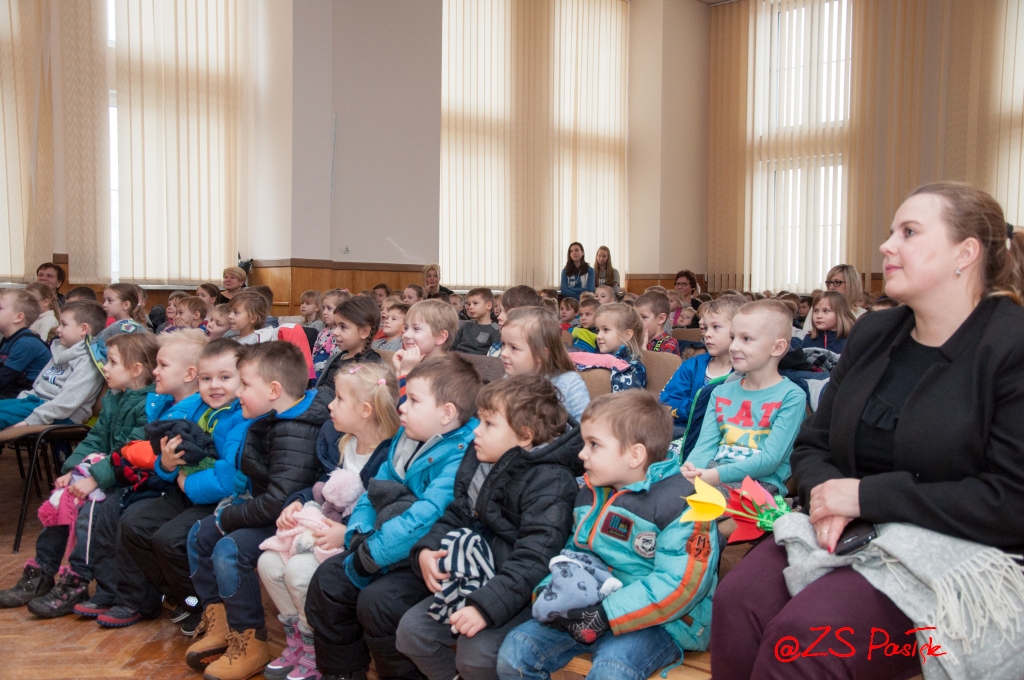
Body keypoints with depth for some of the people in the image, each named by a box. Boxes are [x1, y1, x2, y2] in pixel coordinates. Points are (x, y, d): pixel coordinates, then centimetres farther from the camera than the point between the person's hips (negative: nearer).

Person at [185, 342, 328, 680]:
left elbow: (279, 501, -34)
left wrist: (229, 518, -20)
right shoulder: (271, 421, 3)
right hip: (264, 508, 11)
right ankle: (217, 621, 21)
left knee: (229, 551, -24)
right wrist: (237, 504, 5)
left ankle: (249, 642, -7)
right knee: (200, 534, 12)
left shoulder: (294, 435, -28)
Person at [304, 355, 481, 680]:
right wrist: (360, 534, -5)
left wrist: (369, 555, -24)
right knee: (327, 579, 4)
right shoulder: (406, 439, 8)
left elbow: (426, 517, -30)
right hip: (385, 550, 9)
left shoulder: (460, 458, -23)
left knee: (376, 599, -26)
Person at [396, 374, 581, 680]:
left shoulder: (550, 482, -20)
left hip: (522, 592, -8)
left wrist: (486, 605, -33)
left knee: (476, 653, -26)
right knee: (411, 629, 0)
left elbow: (533, 560, -27)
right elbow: (456, 516, 14)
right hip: (476, 579, 8)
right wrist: (426, 550, -6)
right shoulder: (478, 464, 6)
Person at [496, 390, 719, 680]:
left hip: (660, 619, -7)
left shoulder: (682, 503, -16)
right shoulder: (591, 494, 9)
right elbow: (576, 554, 17)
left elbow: (681, 585, -23)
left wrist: (606, 616, -25)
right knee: (514, 652, -5)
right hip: (592, 608, 7)